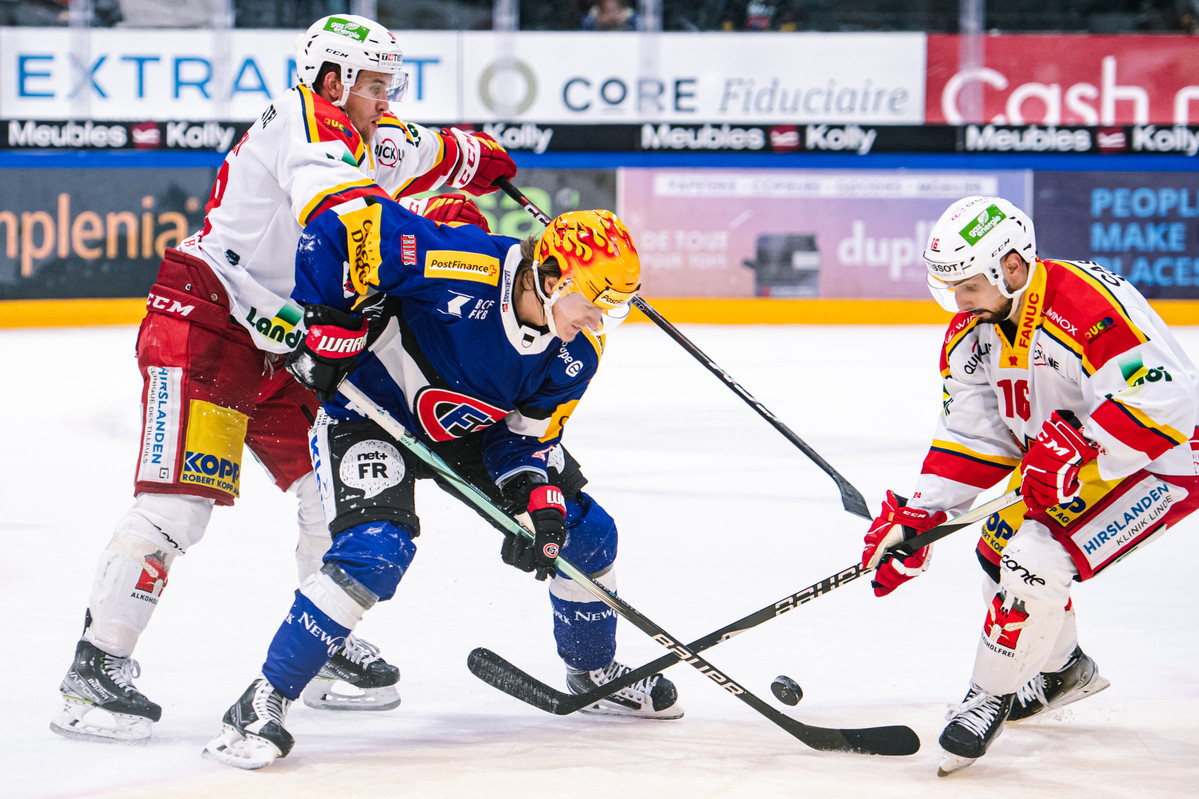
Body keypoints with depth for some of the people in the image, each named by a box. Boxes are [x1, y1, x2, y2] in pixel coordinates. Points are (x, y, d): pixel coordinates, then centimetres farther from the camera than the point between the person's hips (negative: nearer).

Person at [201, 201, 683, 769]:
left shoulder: (575, 355, -14)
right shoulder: (466, 268, -36)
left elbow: (529, 438, -4)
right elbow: (353, 224, -33)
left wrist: (540, 507, -21)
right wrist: (324, 322, -31)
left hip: (466, 427, 7)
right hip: (368, 410, -7)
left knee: (583, 530, 6)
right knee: (376, 550, -29)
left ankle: (594, 671, 33)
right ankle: (265, 700, -20)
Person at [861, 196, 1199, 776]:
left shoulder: (1088, 305, -31)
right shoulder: (972, 333, -2)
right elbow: (971, 438, 2)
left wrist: (1074, 449, -39)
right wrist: (918, 518, -9)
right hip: (1072, 465, 9)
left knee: (1037, 558, -22)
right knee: (1000, 548, 13)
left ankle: (993, 696, -2)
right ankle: (1063, 669, 37)